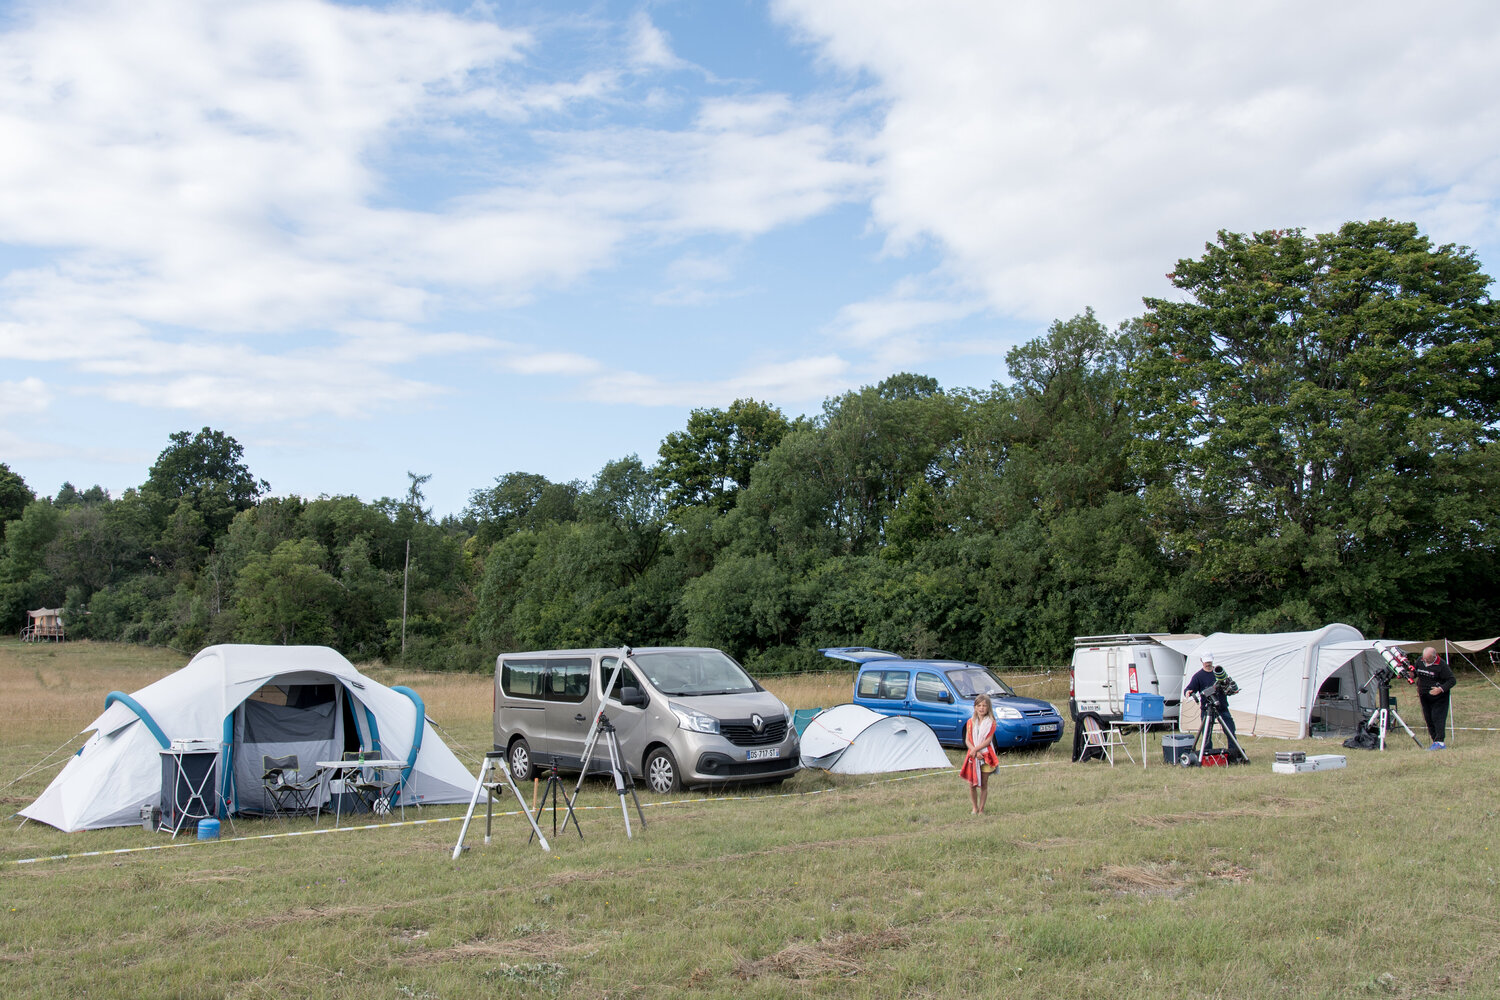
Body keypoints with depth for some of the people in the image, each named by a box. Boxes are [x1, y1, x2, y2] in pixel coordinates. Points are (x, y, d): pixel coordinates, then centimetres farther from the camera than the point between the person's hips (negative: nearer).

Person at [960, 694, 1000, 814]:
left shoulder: (991, 722, -1)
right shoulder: (971, 722, 7)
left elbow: (988, 740, -9)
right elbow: (967, 740, 2)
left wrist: (976, 749, -17)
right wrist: (974, 751, -13)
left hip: (986, 755, -2)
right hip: (972, 756, 2)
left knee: (984, 784, 3)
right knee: (972, 784, 1)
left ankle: (981, 809, 11)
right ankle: (974, 808, 15)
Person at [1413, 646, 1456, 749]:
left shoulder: (1441, 665, -17)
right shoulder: (1420, 661, 0)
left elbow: (1452, 680, -15)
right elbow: (1416, 674, 19)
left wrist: (1441, 689, -26)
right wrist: (1418, 687, 7)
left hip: (1439, 697, -6)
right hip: (1425, 697, 6)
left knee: (1438, 718, -13)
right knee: (1428, 719, 5)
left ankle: (1439, 742, -17)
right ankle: (1435, 741, 11)